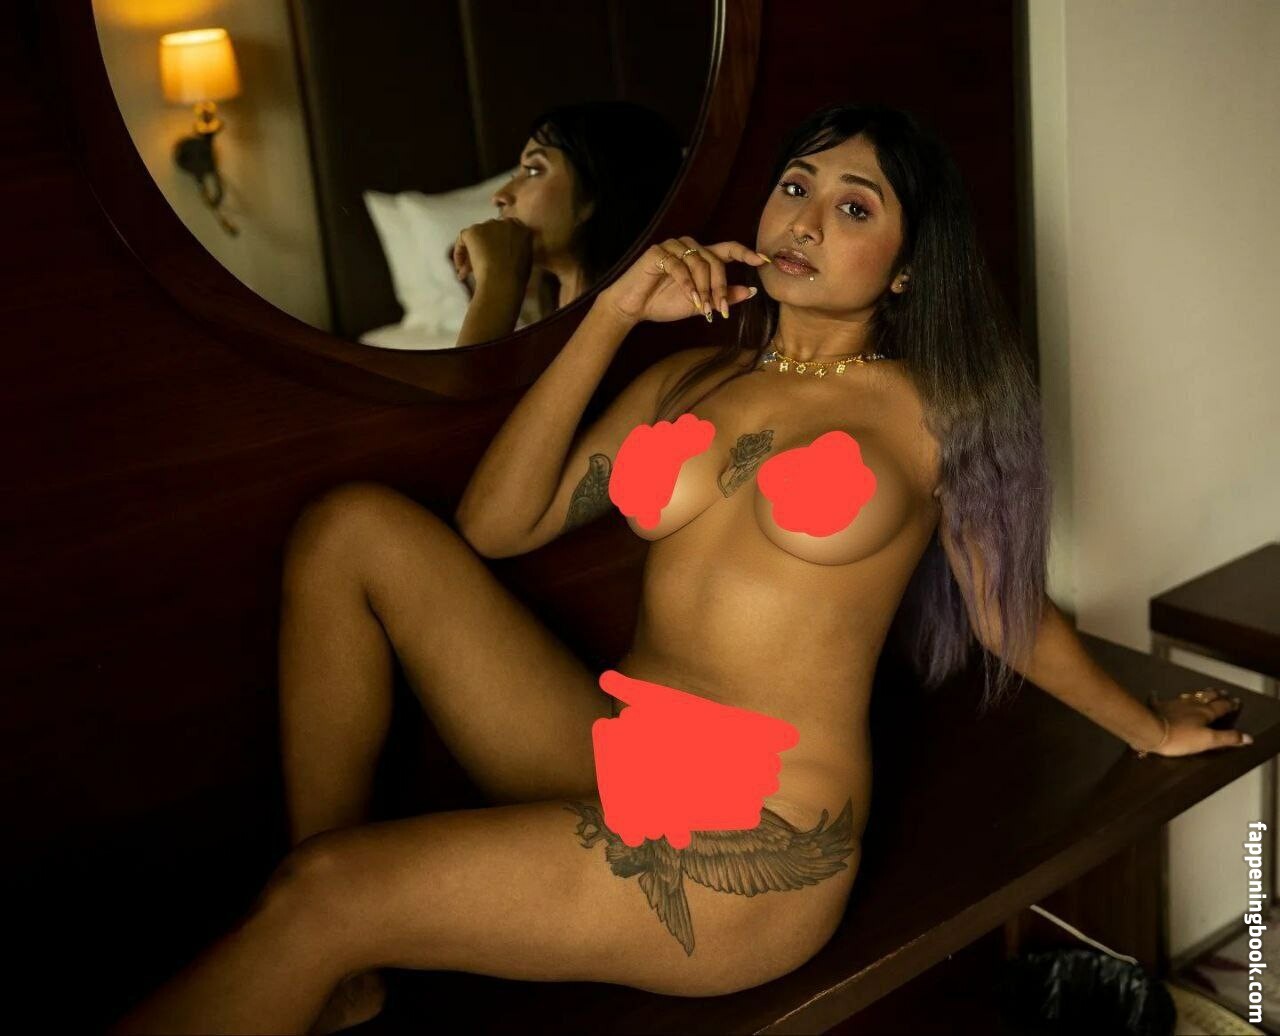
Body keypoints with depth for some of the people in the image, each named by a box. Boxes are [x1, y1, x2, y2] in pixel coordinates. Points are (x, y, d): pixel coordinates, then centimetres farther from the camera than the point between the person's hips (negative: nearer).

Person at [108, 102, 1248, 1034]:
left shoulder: (930, 411, 1)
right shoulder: (691, 379, 13)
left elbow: (1011, 608, 13)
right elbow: (494, 524, 3)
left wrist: (1150, 725, 24)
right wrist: (612, 315, 0)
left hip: (752, 851, -5)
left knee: (314, 896, -20)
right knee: (354, 526, -7)